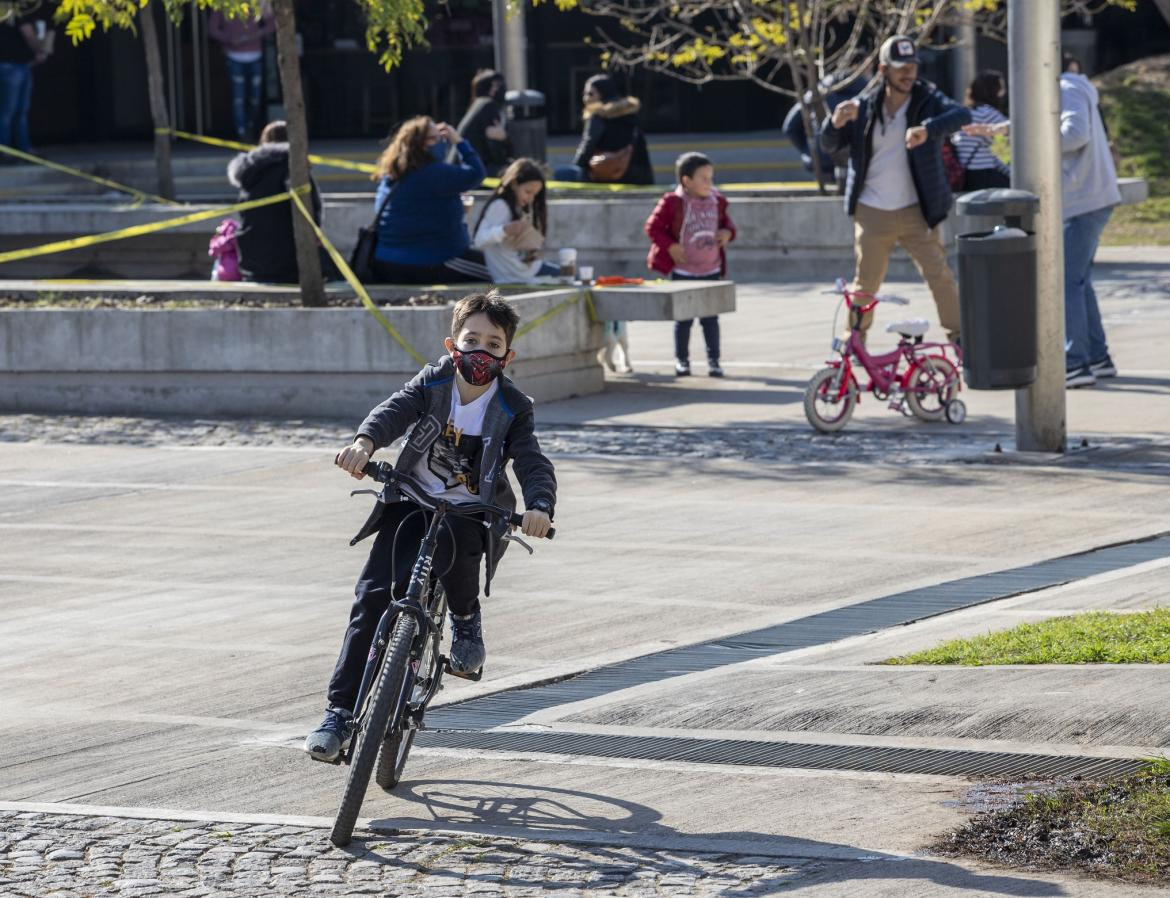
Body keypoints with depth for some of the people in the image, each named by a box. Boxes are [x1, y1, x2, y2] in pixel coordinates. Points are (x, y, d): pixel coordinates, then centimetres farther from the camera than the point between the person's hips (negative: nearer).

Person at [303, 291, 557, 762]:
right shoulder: (433, 383, -4)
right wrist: (365, 441, -44)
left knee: (456, 547, -36)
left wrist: (539, 507, -38)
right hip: (412, 504, 1)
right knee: (373, 595, -13)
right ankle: (340, 711, -8)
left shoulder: (512, 408, -6)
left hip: (470, 512, -1)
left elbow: (533, 465, -16)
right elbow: (395, 411, -21)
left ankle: (466, 618, 1)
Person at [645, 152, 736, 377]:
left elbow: (726, 222, 18)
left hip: (712, 270, 4)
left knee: (710, 318, 6)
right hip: (683, 271, -4)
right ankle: (681, 360, 16)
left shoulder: (717, 202, 3)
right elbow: (653, 227, -8)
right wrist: (670, 246, -18)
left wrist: (728, 232, -5)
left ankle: (713, 360, 13)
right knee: (684, 318, 5)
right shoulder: (672, 203, -12)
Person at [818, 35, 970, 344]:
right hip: (871, 212, 1)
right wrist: (835, 122, -18)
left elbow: (962, 115, -24)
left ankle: (960, 339, 3)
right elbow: (829, 146, 6)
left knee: (940, 277, -6)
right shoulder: (865, 107, 2)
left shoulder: (928, 100, -4)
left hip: (916, 212, -1)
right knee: (865, 283, 8)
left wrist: (928, 129, -42)